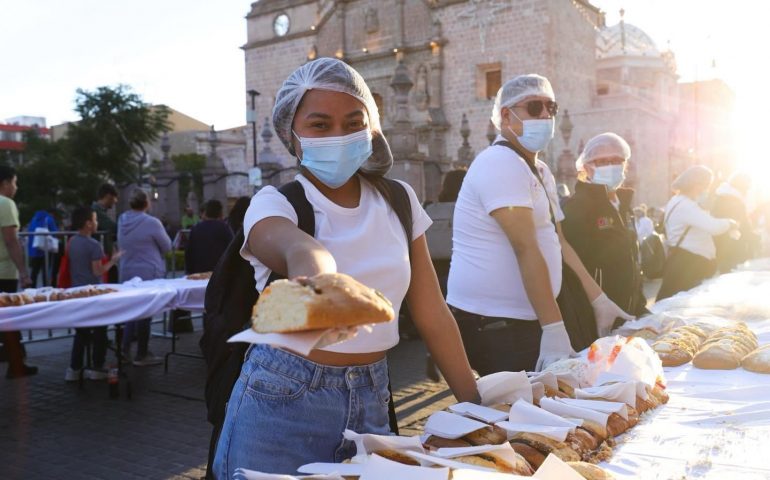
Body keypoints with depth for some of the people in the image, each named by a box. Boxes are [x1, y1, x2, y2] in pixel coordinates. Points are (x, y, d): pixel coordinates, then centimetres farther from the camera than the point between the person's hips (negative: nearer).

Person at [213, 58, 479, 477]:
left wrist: (475, 405, 1)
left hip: (371, 401, 4)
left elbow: (432, 315, 4)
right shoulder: (274, 204, -11)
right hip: (283, 401, -3)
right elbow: (299, 249, -36)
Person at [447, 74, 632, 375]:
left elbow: (558, 242, 18)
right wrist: (554, 327, -24)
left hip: (526, 321, 9)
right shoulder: (501, 163, -15)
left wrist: (598, 299, 15)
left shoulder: (541, 172, 16)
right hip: (492, 325, -9)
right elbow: (526, 249, -22)